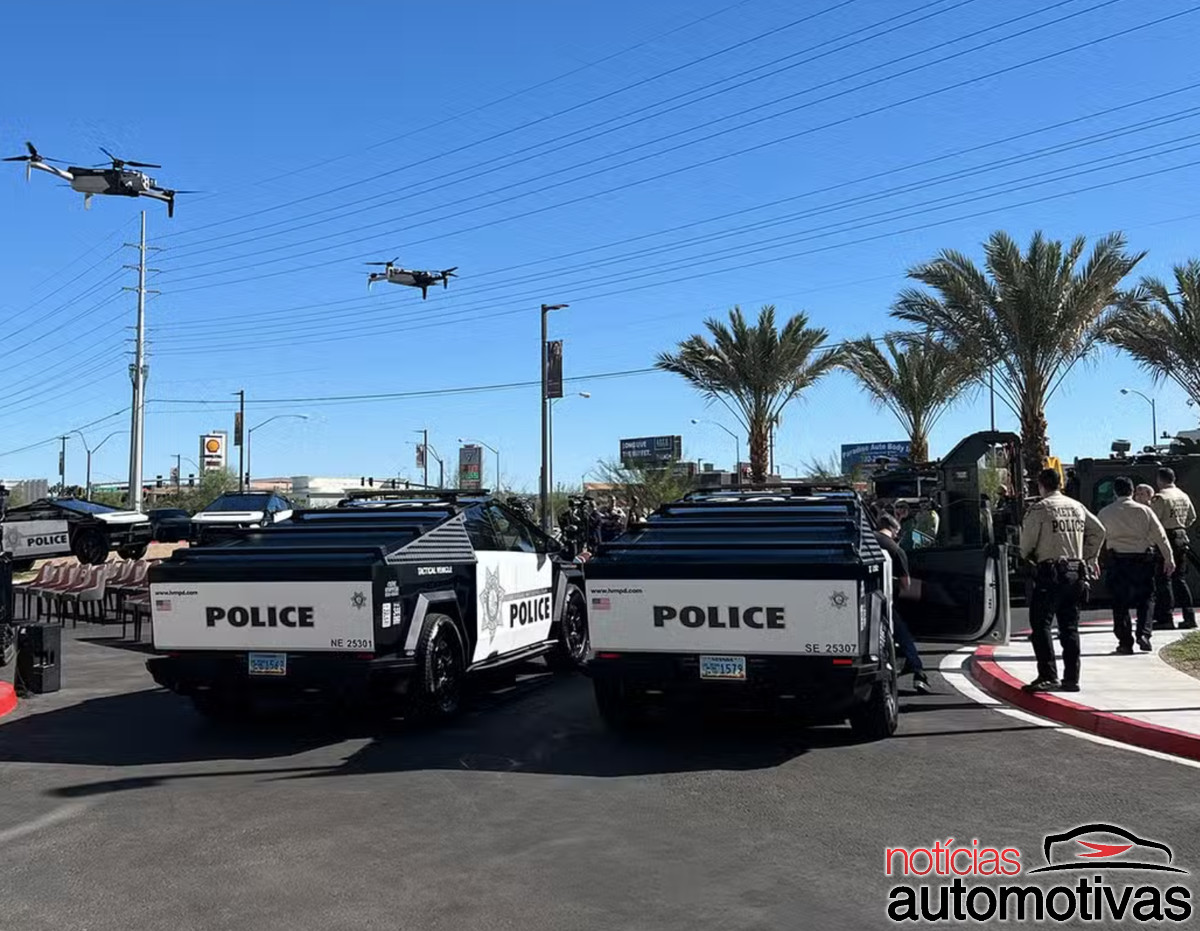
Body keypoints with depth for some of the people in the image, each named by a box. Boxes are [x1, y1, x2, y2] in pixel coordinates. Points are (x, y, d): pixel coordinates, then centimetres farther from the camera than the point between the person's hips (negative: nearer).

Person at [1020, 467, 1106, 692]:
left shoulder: (1038, 509, -7)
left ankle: (1048, 676, -11)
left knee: (1041, 625, -4)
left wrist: (1027, 555, 15)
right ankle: (1071, 678, 12)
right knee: (1070, 626, 11)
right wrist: (1088, 558, 22)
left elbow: (1027, 541, -6)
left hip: (1050, 572, -6)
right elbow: (1098, 531, 15)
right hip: (1076, 571, 6)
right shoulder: (1077, 507, 11)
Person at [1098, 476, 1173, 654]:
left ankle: (1125, 642, 6)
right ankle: (1144, 634, -2)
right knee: (1145, 599, 13)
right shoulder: (1144, 510, 1)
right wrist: (1169, 558, 7)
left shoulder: (1105, 513, 2)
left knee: (1120, 602, 6)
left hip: (1118, 560, 0)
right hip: (1143, 559, 0)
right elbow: (1160, 535, 2)